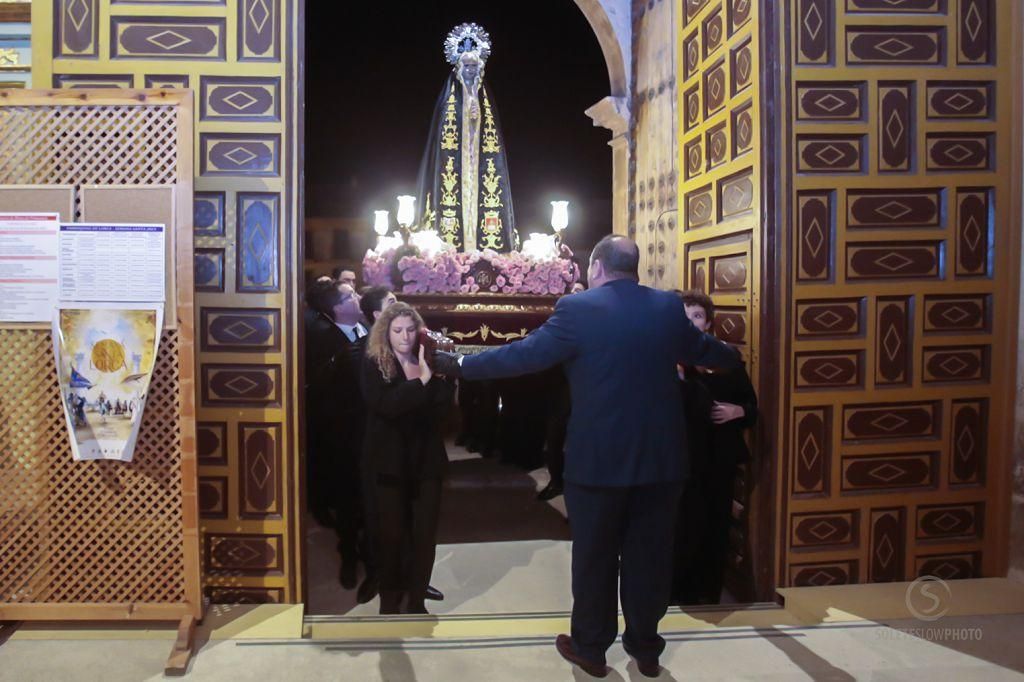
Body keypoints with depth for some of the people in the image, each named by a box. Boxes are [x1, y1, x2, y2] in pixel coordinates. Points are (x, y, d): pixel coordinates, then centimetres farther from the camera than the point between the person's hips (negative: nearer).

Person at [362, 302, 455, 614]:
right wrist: (421, 381, -26)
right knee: (391, 533, 5)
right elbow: (387, 406, -20)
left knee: (425, 533, 5)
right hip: (389, 462, -2)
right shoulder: (373, 366, -4)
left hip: (426, 459, 3)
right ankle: (390, 600, 21)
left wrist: (435, 375, -21)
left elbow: (442, 408, -7)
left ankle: (416, 600, 19)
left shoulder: (430, 364, 3)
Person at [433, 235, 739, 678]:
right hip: (661, 457, 4)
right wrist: (733, 357, 41)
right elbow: (703, 349, 18)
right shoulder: (669, 307, 2)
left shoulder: (578, 308, -11)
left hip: (599, 459, -4)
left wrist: (460, 366, -1)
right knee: (649, 554, 15)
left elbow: (523, 355, -11)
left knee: (594, 556, 12)